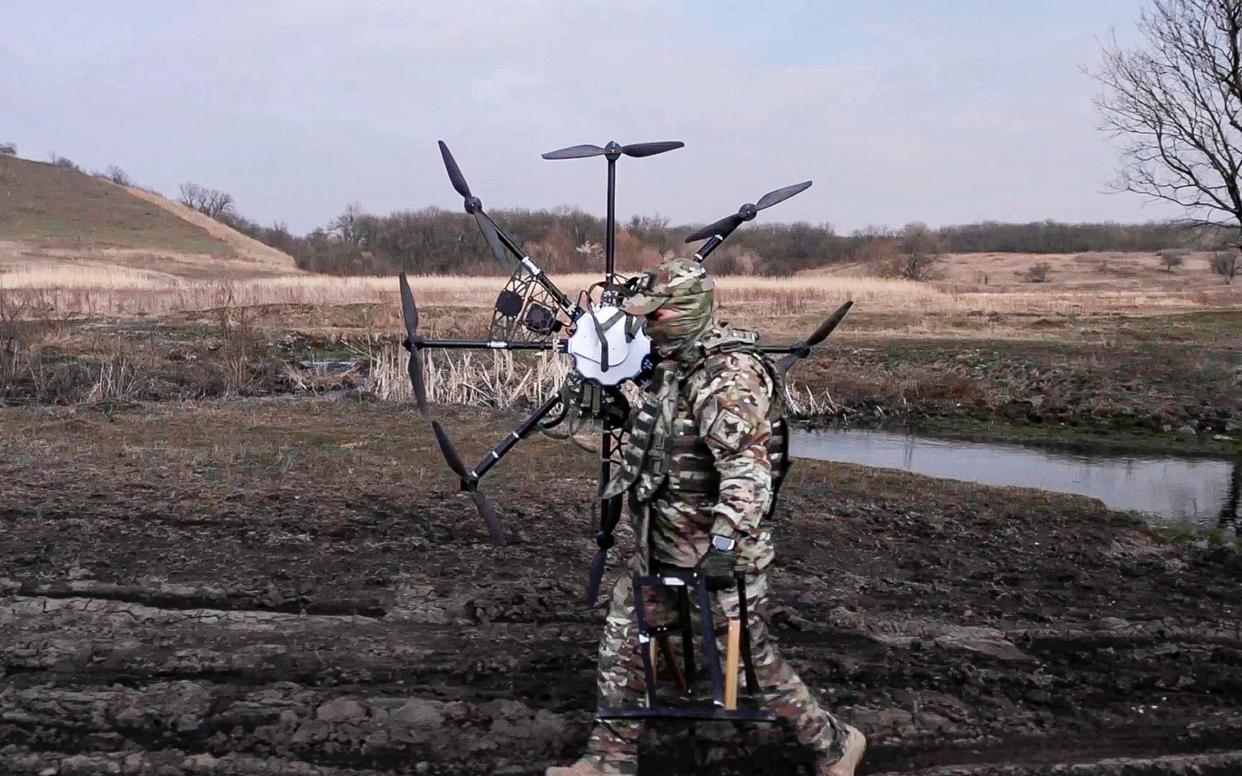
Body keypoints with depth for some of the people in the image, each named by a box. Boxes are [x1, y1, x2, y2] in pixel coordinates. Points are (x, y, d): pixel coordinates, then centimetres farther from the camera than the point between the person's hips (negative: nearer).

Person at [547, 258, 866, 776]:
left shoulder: (730, 375, -23)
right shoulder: (676, 365, 8)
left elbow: (747, 467, -32)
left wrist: (725, 540, -38)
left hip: (715, 552, -9)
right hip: (662, 547, 9)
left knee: (750, 659, 3)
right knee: (622, 641, 13)